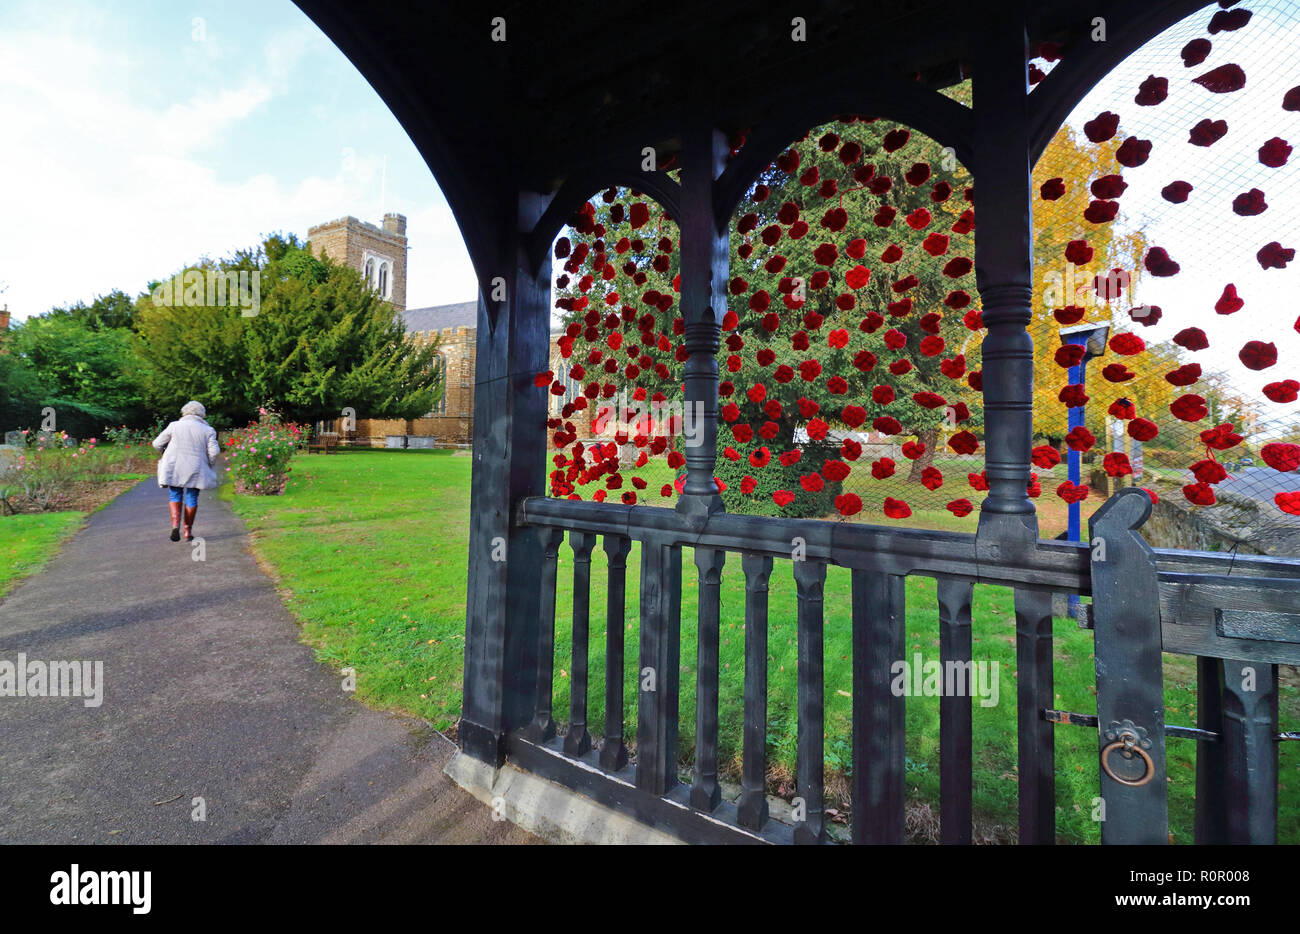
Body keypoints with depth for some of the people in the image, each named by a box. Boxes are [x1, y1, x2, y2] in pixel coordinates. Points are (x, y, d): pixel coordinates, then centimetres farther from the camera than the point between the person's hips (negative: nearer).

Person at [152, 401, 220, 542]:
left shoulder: (175, 426, 1)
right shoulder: (207, 430, 0)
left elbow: (157, 444, 7)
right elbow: (214, 451, -8)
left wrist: (165, 453, 27)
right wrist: (209, 465, 9)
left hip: (174, 469, 0)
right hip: (195, 471, 0)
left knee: (174, 496, 14)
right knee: (192, 498, 9)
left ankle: (175, 524, -7)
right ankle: (188, 531, 11)